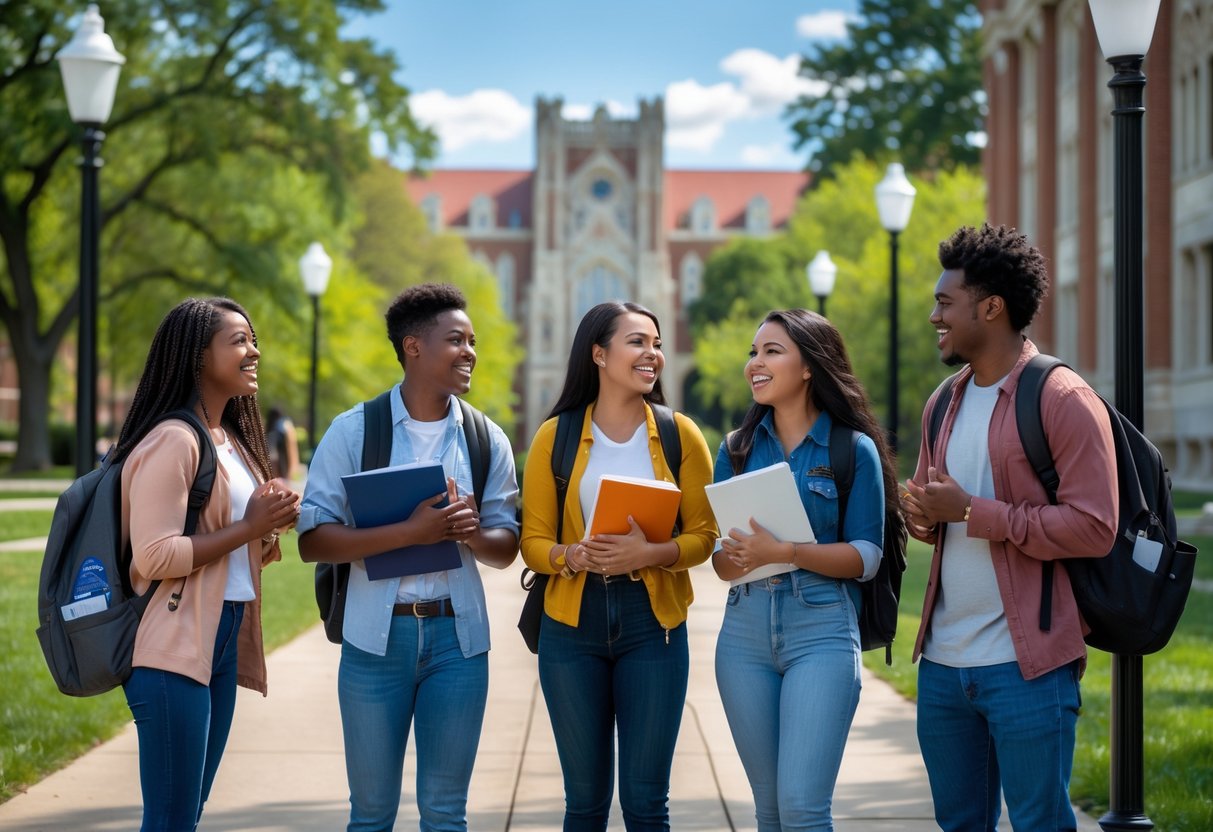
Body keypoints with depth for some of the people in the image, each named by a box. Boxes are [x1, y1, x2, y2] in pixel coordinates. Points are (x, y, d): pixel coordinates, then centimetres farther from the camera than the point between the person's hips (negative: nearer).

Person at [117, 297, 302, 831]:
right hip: (173, 649, -9)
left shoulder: (232, 440, 16)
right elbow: (154, 556, -20)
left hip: (223, 642, 9)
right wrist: (248, 528, -16)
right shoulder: (172, 441, -13)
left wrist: (270, 526, 4)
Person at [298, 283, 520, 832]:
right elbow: (312, 540, -10)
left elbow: (505, 549, 8)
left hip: (457, 634, 2)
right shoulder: (353, 431, -3)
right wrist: (410, 531, -21)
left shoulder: (487, 439, 6)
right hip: (376, 634, -2)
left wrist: (471, 533, -16)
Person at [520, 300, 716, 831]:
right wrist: (575, 556, -20)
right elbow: (533, 541, 1)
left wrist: (651, 553, -19)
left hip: (652, 626, 0)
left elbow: (703, 534, 0)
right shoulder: (556, 437, 1)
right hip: (572, 628, 0)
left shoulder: (679, 434, 1)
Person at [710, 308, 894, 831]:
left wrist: (785, 552, -20)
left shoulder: (854, 449, -1)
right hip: (744, 632, 4)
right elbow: (719, 552, 9)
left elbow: (866, 557, -7)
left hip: (822, 631, -4)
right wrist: (734, 559, -15)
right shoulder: (737, 449, 10)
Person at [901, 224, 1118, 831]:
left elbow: (1094, 528, -18)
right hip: (942, 660, 7)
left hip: (1026, 666, -7)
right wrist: (923, 515, 0)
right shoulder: (944, 404, 14)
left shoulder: (1063, 400, -10)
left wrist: (973, 512, -17)